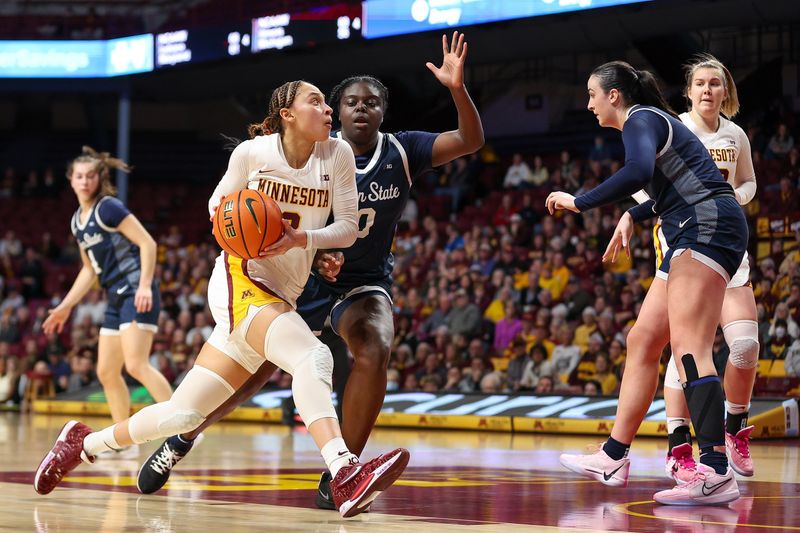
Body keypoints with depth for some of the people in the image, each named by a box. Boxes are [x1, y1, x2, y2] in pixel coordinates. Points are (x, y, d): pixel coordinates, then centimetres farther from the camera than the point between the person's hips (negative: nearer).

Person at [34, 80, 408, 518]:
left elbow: (348, 227, 2)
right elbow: (219, 202, 11)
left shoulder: (338, 155, 0)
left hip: (282, 297, 5)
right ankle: (346, 475, -48)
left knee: (183, 414, 5)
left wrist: (302, 239, -17)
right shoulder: (253, 152, -5)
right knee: (312, 357, -33)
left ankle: (81, 444, 24)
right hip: (240, 280, -5)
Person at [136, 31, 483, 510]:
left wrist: (457, 88, -37)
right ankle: (180, 438, 24)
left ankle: (338, 478, -22)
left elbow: (471, 141, -20)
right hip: (307, 277, 0)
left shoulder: (402, 152, -10)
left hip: (366, 282, 0)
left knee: (375, 349, -30)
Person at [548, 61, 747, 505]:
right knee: (642, 341, 12)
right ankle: (614, 459, 17)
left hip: (708, 227, -11)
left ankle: (716, 473, -30)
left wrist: (579, 202, -19)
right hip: (693, 237, 11)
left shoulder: (640, 121, -7)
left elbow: (637, 172, -29)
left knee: (688, 347, -20)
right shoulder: (654, 121, 24)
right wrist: (633, 217, 49)